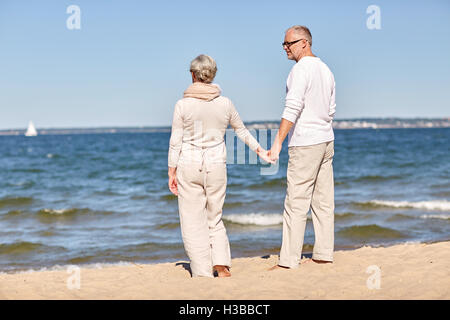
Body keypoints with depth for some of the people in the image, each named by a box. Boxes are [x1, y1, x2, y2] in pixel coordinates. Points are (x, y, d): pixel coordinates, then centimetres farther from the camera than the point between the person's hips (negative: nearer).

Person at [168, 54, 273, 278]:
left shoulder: (182, 105, -7)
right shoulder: (225, 104, 0)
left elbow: (175, 143, -5)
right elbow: (242, 131, 14)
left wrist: (171, 173, 3)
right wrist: (260, 151, 27)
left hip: (189, 166, -2)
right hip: (216, 166, 3)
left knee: (193, 222, 6)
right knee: (214, 219, 16)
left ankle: (203, 272, 5)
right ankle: (222, 265, 2)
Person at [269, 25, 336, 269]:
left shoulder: (301, 69, -12)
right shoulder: (325, 69, 16)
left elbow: (293, 108, -22)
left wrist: (277, 142, -24)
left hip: (305, 144, -9)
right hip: (326, 141, 9)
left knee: (296, 203, -7)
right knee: (323, 201, 10)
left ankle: (288, 261, -6)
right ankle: (324, 255, 14)